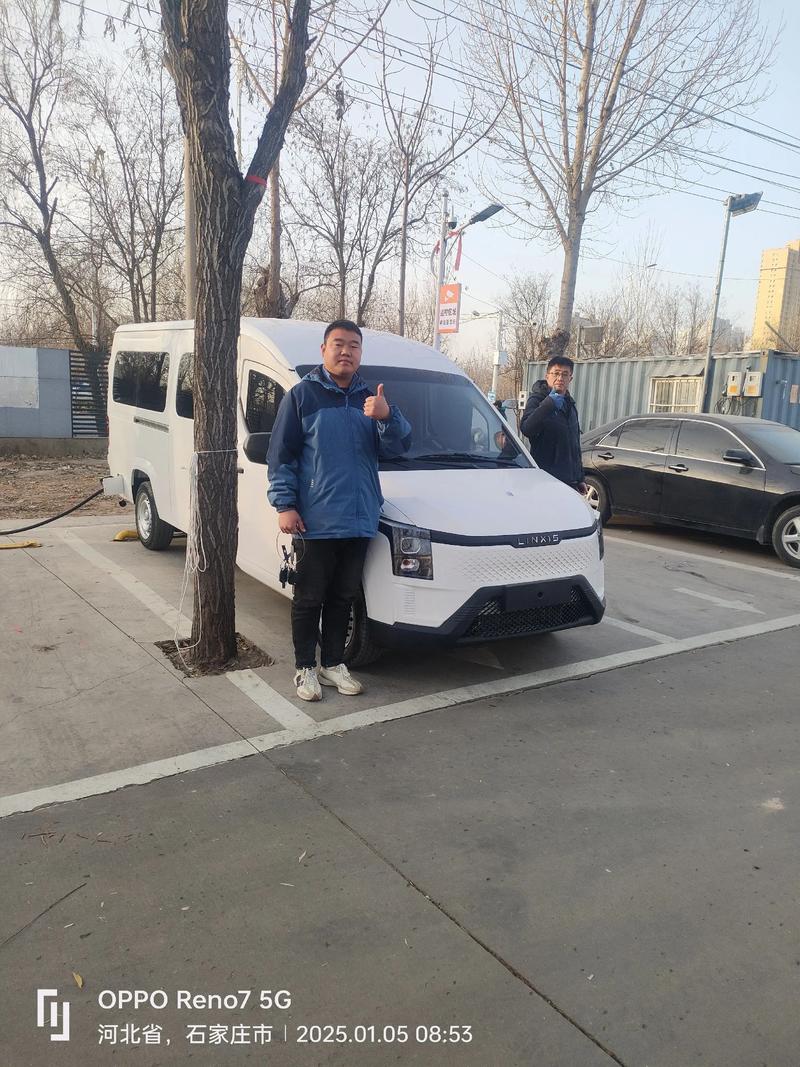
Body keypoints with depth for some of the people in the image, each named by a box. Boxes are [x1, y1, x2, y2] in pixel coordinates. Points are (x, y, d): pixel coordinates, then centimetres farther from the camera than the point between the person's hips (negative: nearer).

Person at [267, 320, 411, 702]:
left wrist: (386, 416, -19)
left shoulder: (370, 397, 11)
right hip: (314, 523, -4)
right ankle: (305, 668, 20)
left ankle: (333, 664, 28)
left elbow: (398, 446, 2)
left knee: (343, 598, 14)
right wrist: (285, 504, -11)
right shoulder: (302, 395, -1)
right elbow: (280, 455, -3)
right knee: (309, 599, 6)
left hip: (359, 522, 4)